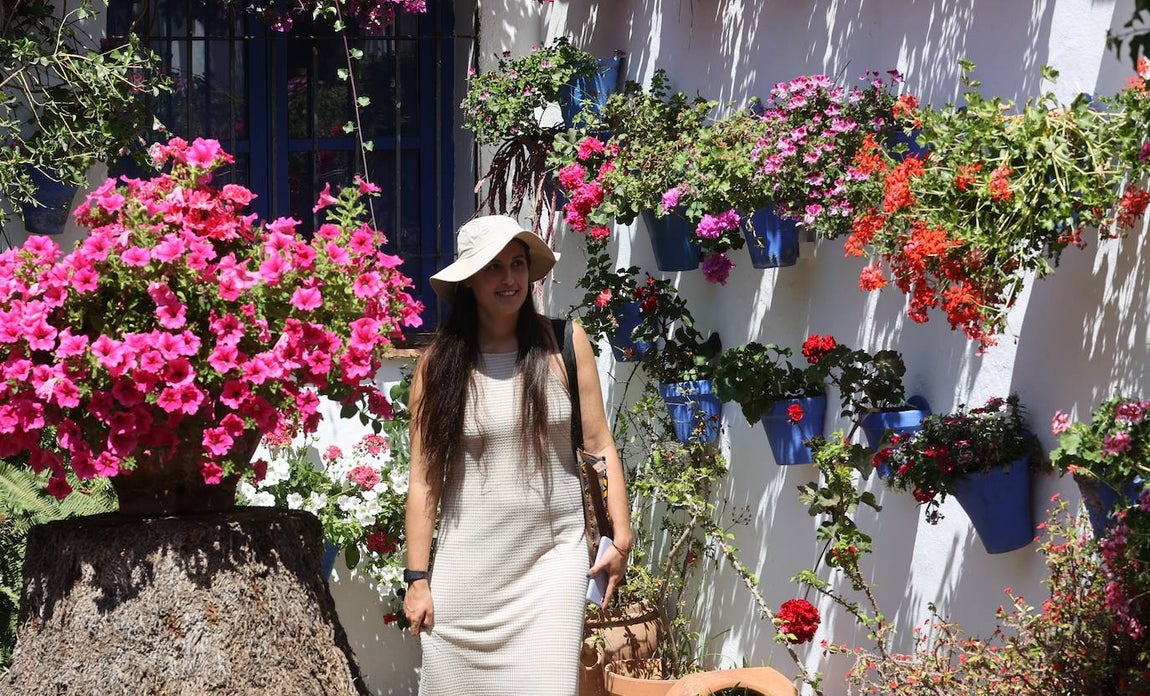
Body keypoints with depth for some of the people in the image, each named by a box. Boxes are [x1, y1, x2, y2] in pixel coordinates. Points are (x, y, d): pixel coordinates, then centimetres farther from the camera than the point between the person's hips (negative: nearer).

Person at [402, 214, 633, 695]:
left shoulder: (563, 344, 1)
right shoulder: (440, 362, 0)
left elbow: (599, 446, 3)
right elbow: (424, 478, 0)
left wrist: (622, 535, -4)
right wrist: (417, 578, -2)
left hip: (552, 555, 0)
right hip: (467, 563, 0)